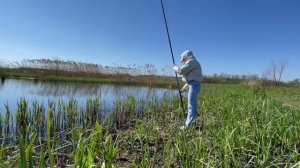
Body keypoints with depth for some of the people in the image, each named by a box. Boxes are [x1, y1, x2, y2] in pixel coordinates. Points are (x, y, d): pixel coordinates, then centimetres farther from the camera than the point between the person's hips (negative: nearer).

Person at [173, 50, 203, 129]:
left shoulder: (191, 62, -6)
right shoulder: (192, 63, 25)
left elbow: (181, 70, -15)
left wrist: (175, 67, 6)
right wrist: (184, 88, 28)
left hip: (194, 85, -11)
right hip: (193, 85, 11)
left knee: (191, 106, -11)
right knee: (193, 106, 11)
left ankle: (188, 125, -11)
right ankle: (188, 124, 16)